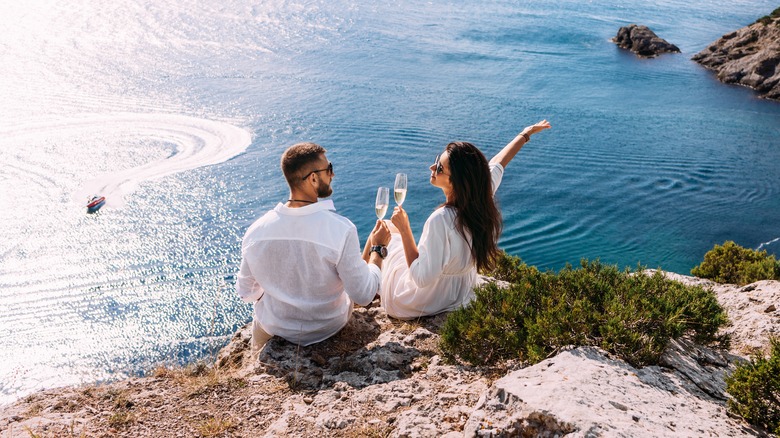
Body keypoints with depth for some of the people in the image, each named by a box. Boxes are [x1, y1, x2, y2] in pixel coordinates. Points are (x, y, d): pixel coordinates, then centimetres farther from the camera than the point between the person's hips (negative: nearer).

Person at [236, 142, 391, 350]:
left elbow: (246, 293, -6)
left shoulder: (255, 231, -20)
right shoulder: (341, 230, -31)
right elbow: (363, 296, -22)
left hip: (274, 328, 2)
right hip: (328, 329, -1)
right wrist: (378, 249, -8)